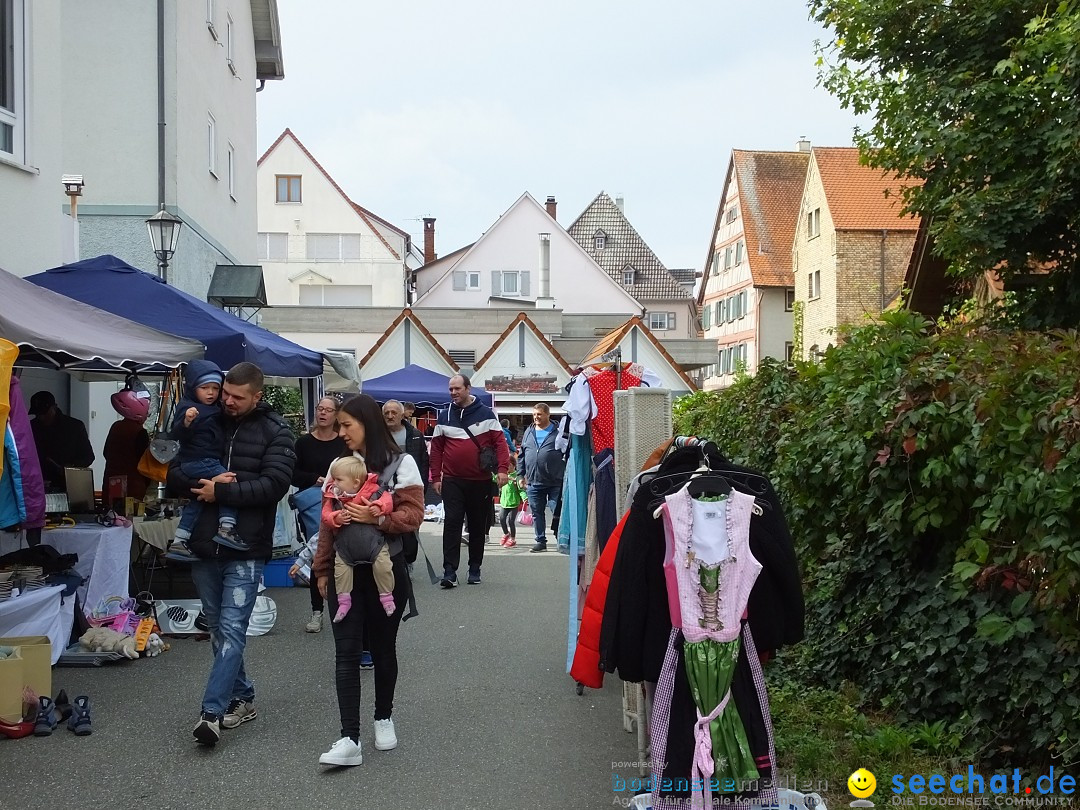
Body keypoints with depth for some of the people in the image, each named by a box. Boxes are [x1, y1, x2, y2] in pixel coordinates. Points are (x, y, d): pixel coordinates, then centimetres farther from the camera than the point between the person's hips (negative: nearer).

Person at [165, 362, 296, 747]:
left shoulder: (275, 432, -4)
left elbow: (274, 484, -16)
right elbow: (174, 475, 8)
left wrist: (220, 491, -15)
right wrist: (204, 483, -12)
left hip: (246, 548, -5)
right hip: (205, 545, 5)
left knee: (231, 629, -9)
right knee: (218, 629, 12)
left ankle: (212, 711, -9)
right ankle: (242, 698, 25)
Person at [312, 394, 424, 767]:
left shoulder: (400, 463, -4)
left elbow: (413, 514, -11)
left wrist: (376, 518, -25)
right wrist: (322, 568, 12)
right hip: (345, 571, 3)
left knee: (382, 648, 10)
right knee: (346, 652, -5)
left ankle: (383, 718, 31)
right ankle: (349, 739, -8)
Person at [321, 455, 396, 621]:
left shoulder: (373, 491, -8)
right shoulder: (333, 497, 0)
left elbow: (387, 500, -7)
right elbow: (326, 515, -1)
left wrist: (379, 507, -27)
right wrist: (336, 518, -22)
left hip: (374, 542, -3)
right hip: (345, 544, 3)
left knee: (383, 566, -13)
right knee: (341, 570, -5)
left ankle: (386, 596, 6)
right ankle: (344, 600, 11)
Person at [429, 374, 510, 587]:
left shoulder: (485, 414, 1)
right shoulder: (444, 417, 7)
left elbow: (500, 442, -2)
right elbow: (436, 448, 9)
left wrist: (502, 469, -13)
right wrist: (436, 477, 4)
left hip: (480, 481, 0)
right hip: (452, 481, 0)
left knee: (478, 526, 8)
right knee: (452, 524, -9)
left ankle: (475, 569, 20)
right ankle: (449, 571, -10)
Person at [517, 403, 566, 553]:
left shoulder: (558, 431, 0)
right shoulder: (529, 432, 13)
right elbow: (521, 455, 17)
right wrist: (521, 475, 11)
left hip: (555, 482, -5)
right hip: (533, 482, 5)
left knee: (558, 512, -3)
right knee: (536, 513, 9)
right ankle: (540, 541, 17)